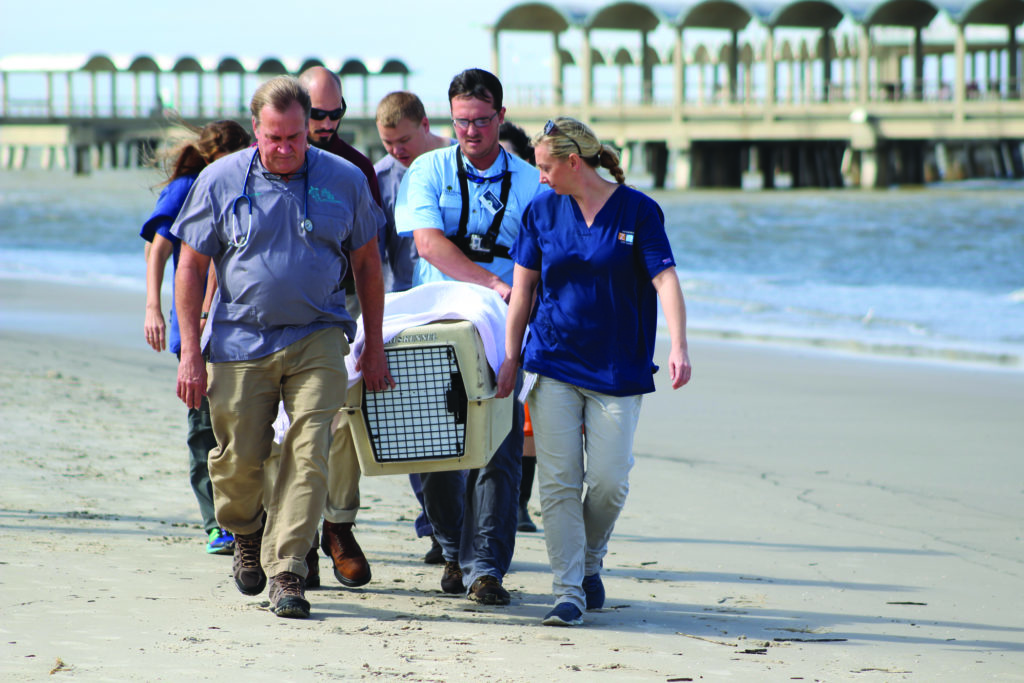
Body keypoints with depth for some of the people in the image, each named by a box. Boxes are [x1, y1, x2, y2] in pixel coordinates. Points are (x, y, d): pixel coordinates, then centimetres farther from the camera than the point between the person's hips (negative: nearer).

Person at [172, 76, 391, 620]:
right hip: (240, 341, 0)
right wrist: (190, 353, -3)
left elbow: (366, 264, 12)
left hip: (317, 338, 0)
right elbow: (191, 268, 2)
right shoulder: (221, 180, -1)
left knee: (309, 454, -13)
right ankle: (246, 536, 35)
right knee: (238, 459, 5)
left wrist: (373, 348, 10)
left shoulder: (344, 181, 2)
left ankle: (286, 567, -7)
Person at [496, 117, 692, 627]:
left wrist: (678, 347, -25)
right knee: (558, 481, -5)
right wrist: (510, 356, 7)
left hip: (617, 369, -2)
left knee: (608, 480, -4)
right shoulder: (542, 211, 5)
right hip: (554, 364, 2)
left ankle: (589, 564, 23)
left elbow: (665, 280, -12)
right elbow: (523, 288, 10)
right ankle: (568, 591, -3)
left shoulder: (638, 211, -4)